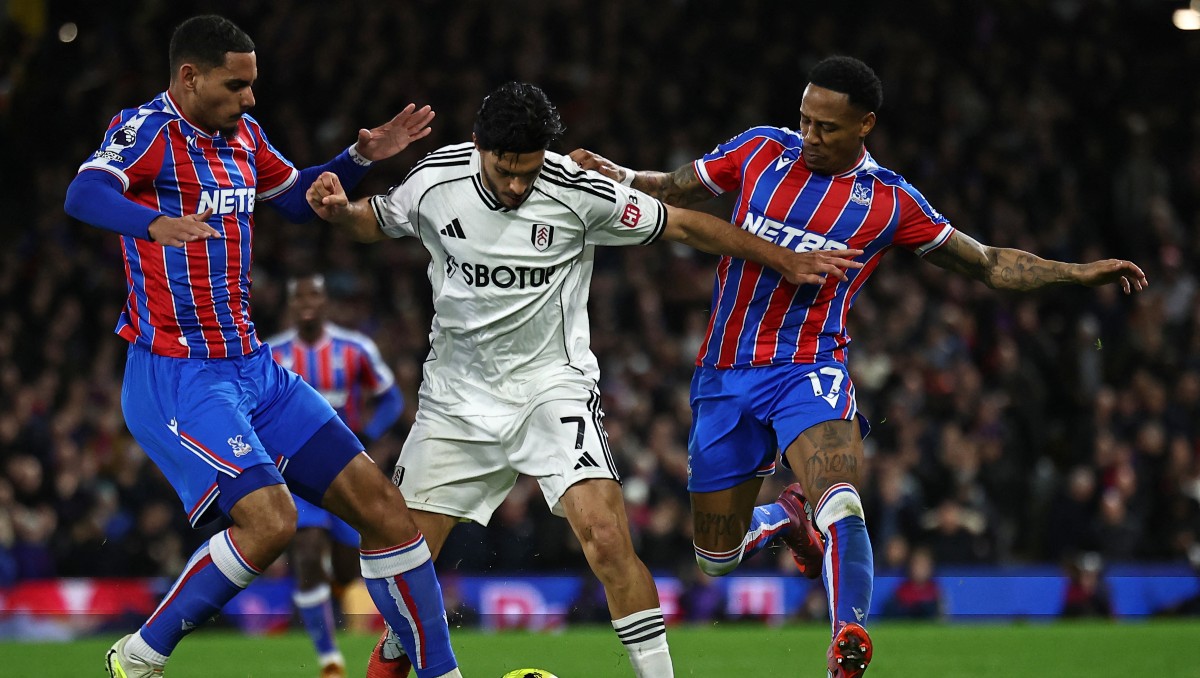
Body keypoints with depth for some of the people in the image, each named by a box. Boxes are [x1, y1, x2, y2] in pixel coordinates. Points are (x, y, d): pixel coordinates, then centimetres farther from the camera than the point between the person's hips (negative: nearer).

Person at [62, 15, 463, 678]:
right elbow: (84, 193, -33)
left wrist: (362, 157, 12)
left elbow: (297, 198, 30)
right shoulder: (148, 130, -13)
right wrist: (155, 222, -53)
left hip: (253, 368, 8)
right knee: (269, 519, -25)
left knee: (382, 508, 1)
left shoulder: (241, 133, 11)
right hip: (177, 376, -8)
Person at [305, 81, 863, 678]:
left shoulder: (578, 193, -15)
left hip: (553, 383, -2)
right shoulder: (433, 181, -8)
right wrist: (339, 210, -9)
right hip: (457, 391, 2)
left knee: (606, 535, -22)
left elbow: (683, 225, -6)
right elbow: (377, 222, 14)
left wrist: (787, 261, -3)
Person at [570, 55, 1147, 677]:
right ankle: (786, 519, 42)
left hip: (809, 368, -3)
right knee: (717, 557, 9)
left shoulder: (889, 202, -1)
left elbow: (987, 264, 7)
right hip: (723, 374, 3)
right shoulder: (761, 149, 3)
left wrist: (1078, 273, -4)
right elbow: (674, 191, 16)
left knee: (839, 503, -33)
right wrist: (609, 174, -4)